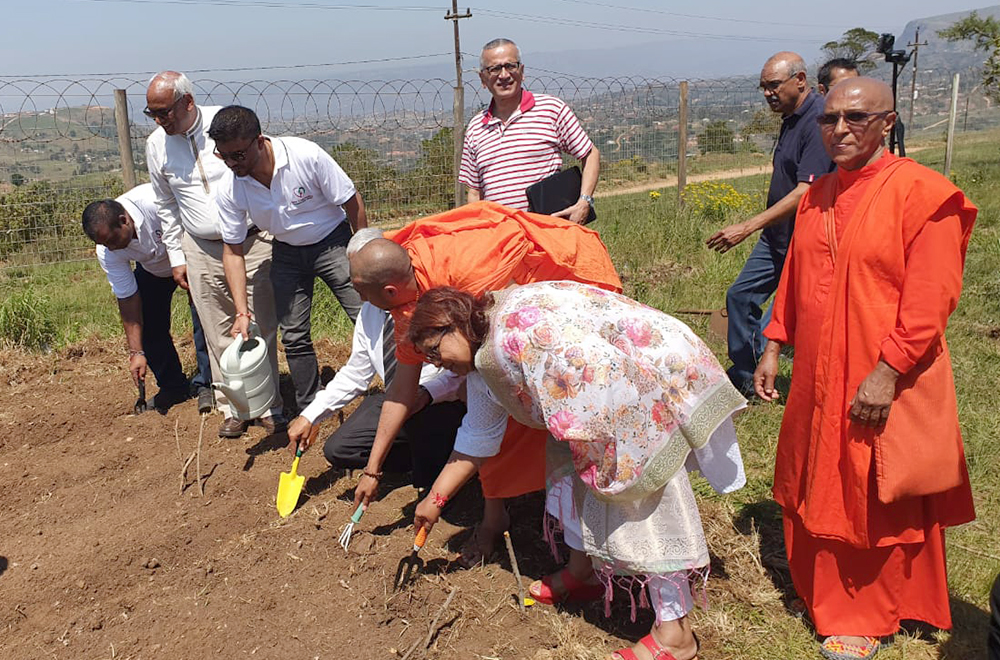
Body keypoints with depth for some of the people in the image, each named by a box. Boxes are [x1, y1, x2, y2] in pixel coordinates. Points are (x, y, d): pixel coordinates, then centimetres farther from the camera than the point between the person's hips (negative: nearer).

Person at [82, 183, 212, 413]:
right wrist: (136, 351, -20)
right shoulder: (107, 253, -24)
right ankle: (172, 387, 12)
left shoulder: (157, 203, -40)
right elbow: (128, 300, -17)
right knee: (148, 325, -4)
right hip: (153, 270, 4)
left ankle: (205, 384, -7)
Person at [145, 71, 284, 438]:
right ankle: (233, 408, 19)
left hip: (253, 242, -3)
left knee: (261, 329, 2)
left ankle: (270, 406, 15)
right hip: (202, 251, 3)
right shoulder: (156, 145, 3)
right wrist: (176, 257, 14)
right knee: (220, 336, 5)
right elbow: (165, 205, 15)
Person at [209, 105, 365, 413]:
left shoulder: (306, 155, -28)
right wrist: (242, 312, -14)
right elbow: (233, 250, -7)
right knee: (294, 337, 3)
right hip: (287, 254, 3)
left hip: (332, 242, -3)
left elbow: (352, 202, -16)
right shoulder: (229, 189, -17)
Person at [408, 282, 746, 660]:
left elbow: (599, 365, -30)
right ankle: (582, 573, 31)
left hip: (658, 371, -10)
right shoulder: (483, 368, 10)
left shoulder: (514, 326, -24)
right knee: (571, 465, 14)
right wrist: (435, 499, 22)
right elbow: (475, 441, 20)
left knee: (641, 493, -10)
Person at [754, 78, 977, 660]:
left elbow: (929, 300, -17)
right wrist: (775, 346, 11)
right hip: (818, 380, 7)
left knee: (877, 502, 8)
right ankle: (826, 597, 38)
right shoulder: (818, 197, 9)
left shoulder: (921, 192, -12)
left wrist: (886, 372, -21)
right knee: (818, 492, 17)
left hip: (883, 387, -6)